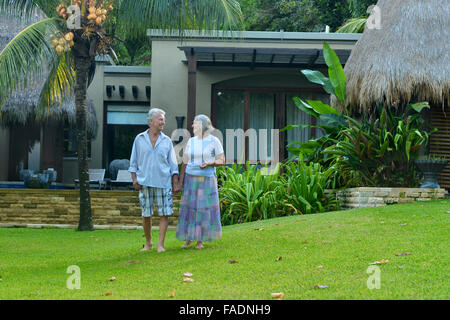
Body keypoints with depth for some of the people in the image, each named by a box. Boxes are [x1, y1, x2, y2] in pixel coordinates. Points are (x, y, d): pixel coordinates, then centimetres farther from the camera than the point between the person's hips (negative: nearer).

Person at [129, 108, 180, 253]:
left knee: (164, 213, -6)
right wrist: (134, 179, -1)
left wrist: (175, 183, 3)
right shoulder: (139, 139, 7)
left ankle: (160, 244, 0)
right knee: (146, 214, 4)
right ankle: (148, 243, 20)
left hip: (163, 182, 0)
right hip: (145, 182, 0)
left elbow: (173, 164, 9)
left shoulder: (167, 141, 8)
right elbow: (133, 161, 10)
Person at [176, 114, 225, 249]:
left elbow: (222, 161, 0)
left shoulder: (214, 141, -2)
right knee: (189, 207, 2)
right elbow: (185, 163, 9)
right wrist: (181, 181, 1)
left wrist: (209, 163, -19)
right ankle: (188, 238, 13)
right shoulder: (191, 141, 8)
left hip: (207, 180, -3)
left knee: (204, 208, -2)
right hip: (191, 179, 3)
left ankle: (200, 240, 7)